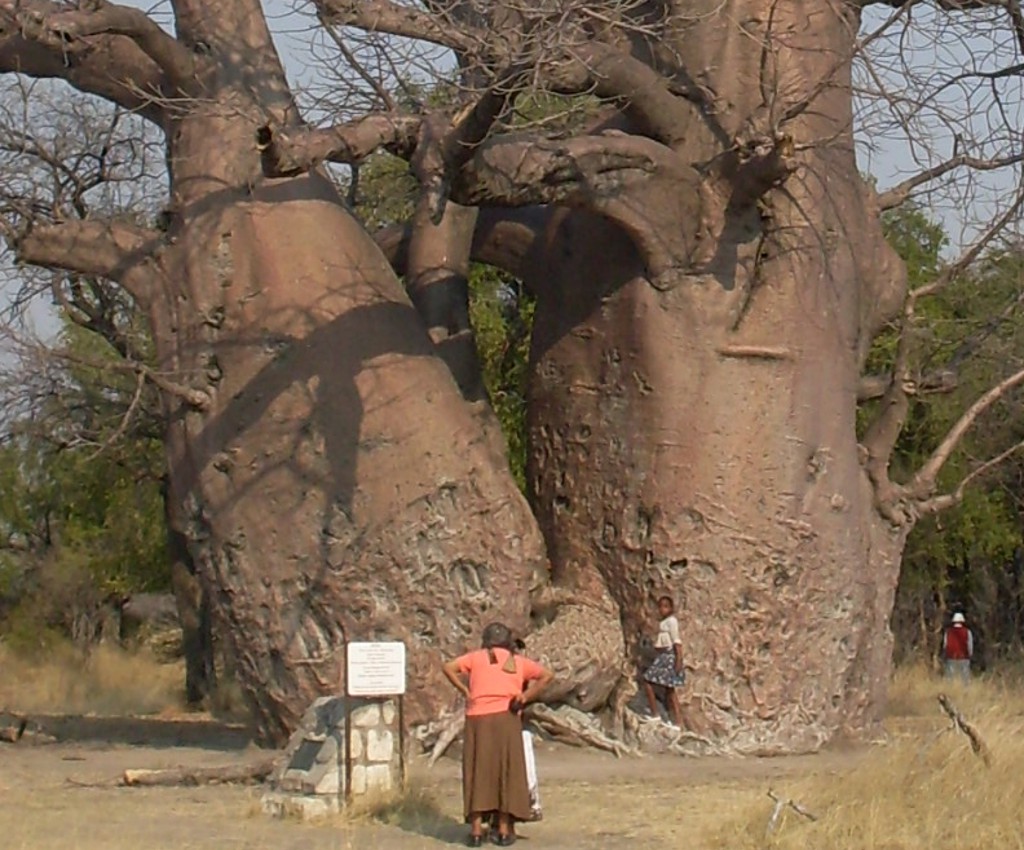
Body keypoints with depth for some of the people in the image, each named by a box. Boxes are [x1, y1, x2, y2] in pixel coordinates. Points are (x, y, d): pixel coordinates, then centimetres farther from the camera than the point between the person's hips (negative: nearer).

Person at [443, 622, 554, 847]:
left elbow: (449, 667, 1)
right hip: (506, 719, 0)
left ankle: (476, 830, 1)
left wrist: (464, 690, 6)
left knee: (478, 772, 4)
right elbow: (547, 675, 10)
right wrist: (526, 696, 7)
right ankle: (504, 830, 4)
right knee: (506, 771, 5)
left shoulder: (477, 657, 12)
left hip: (478, 720, 0)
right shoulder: (518, 662, 14)